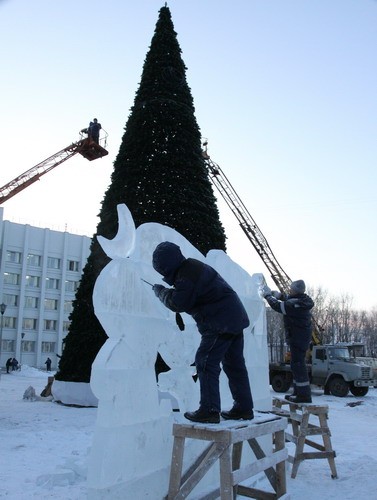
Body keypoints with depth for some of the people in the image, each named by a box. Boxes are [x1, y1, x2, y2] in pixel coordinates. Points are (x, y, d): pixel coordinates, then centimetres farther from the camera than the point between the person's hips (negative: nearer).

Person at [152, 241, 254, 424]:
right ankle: (244, 408, 20)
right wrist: (169, 285, 17)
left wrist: (160, 291, 3)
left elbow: (177, 304, -11)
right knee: (234, 364, 13)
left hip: (220, 322, -10)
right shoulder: (192, 265, 12)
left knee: (206, 362, -5)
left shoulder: (185, 277, -20)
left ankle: (209, 410, -4)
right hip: (235, 317, 10)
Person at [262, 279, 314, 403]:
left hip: (298, 338, -10)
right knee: (297, 364, 17)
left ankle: (304, 395, -4)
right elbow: (288, 301, 25)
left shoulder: (296, 304, -22)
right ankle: (299, 392, 26)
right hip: (301, 338, 10)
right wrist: (279, 295, 8)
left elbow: (277, 306, -18)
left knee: (297, 364, -7)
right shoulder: (301, 301, 8)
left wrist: (268, 295, -4)